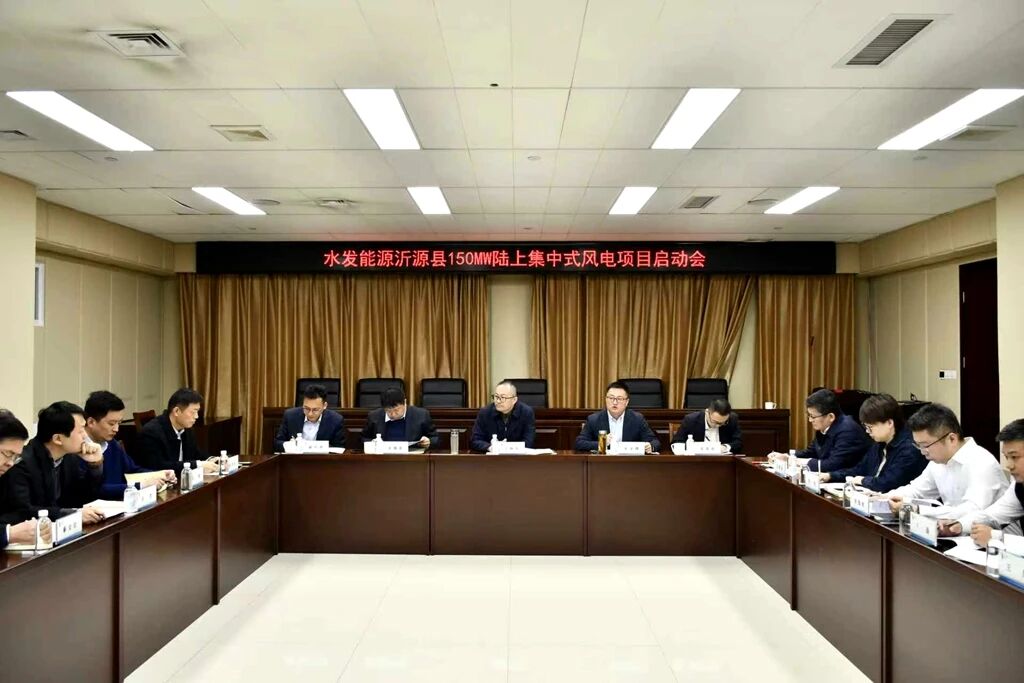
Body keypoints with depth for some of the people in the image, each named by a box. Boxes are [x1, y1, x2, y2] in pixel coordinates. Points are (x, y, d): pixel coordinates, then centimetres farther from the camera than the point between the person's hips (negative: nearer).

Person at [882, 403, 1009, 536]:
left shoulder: (981, 463, -18)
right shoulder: (938, 461, 6)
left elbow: (975, 511, -29)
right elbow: (916, 490, 20)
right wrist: (889, 498, 0)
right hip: (953, 534, 7)